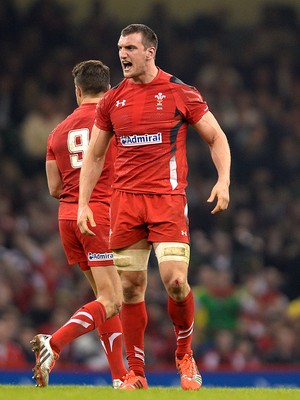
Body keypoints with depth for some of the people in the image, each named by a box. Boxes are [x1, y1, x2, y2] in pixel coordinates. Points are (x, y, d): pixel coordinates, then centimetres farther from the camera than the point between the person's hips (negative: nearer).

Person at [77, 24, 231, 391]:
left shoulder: (180, 94, -1)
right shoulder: (112, 101, 8)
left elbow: (217, 138, 6)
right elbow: (94, 156, 16)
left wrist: (223, 181, -9)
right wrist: (83, 203, 8)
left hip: (168, 199, -3)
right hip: (125, 202, 3)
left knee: (175, 280, -16)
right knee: (130, 288, 2)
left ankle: (185, 354, 8)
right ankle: (135, 373, 10)